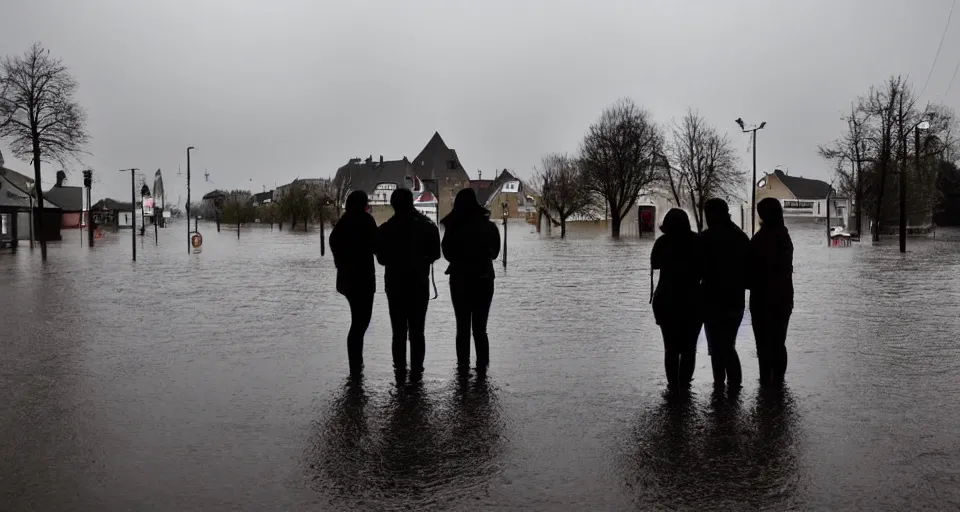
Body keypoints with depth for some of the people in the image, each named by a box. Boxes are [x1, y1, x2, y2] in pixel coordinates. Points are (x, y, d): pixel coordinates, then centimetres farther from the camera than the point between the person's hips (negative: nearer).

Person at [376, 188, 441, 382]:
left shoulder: (385, 229, -6)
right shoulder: (427, 226, -6)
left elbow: (381, 258, 2)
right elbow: (435, 254, 0)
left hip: (395, 285, 0)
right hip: (419, 284, 0)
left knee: (399, 330, 7)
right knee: (417, 330, 7)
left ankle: (400, 370, 7)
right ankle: (416, 370, 6)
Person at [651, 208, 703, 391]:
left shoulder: (663, 242, -8)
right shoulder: (697, 241, -5)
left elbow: (654, 264, 5)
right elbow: (704, 268, 1)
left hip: (667, 301, -1)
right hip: (693, 301, 1)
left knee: (671, 347, 7)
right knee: (689, 346, 11)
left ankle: (674, 383, 4)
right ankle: (684, 382, 8)